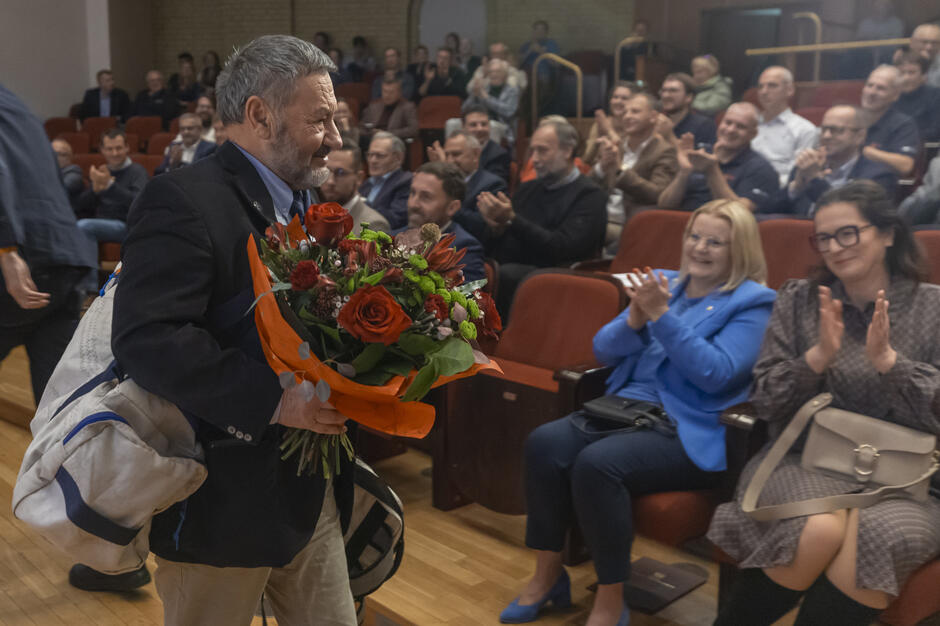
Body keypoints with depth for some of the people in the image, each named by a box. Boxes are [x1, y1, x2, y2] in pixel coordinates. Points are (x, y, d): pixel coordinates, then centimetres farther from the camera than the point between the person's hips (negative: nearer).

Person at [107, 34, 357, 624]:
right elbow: (146, 337, -26)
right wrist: (274, 400, -30)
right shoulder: (184, 199, -16)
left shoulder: (308, 202, 12)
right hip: (226, 502, -7)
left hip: (316, 494, 8)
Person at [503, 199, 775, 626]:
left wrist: (662, 315, -19)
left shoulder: (750, 303, 0)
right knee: (544, 442, -21)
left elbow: (716, 374, -16)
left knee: (597, 463, -32)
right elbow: (603, 351, 12)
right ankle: (547, 574, -5)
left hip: (690, 432, -6)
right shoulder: (664, 283, 16)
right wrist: (635, 318, -8)